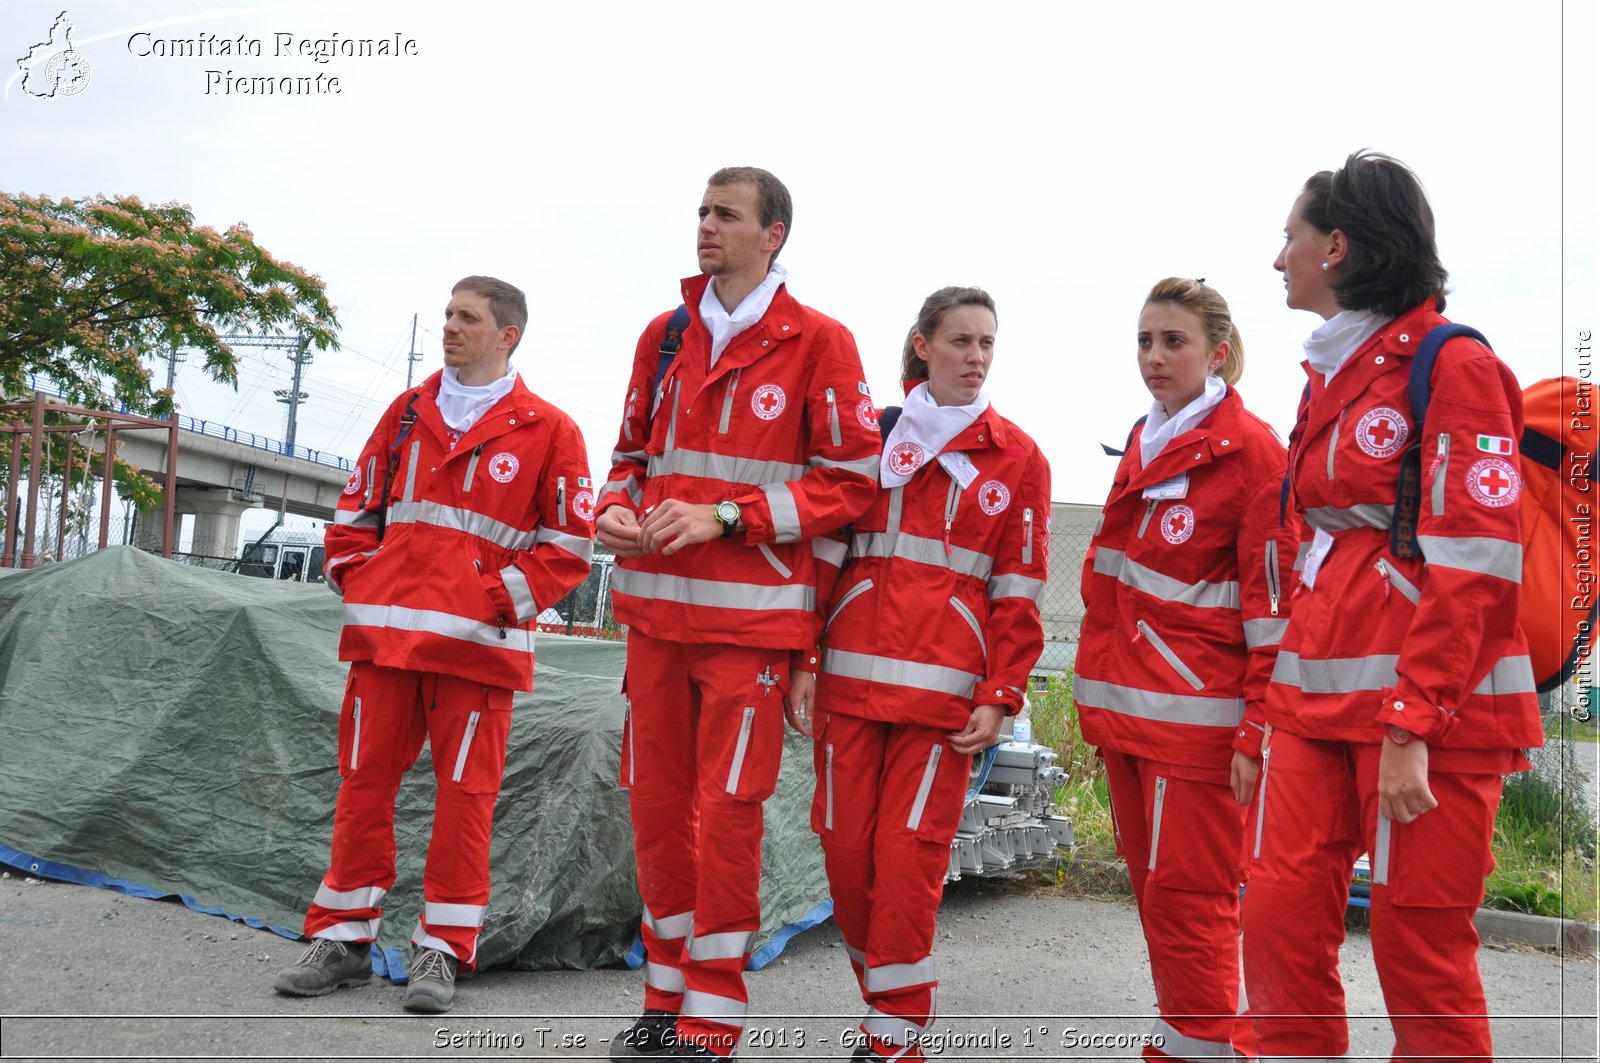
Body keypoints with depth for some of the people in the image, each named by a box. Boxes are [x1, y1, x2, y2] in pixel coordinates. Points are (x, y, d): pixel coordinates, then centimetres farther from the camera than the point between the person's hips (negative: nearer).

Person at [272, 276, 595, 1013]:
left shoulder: (547, 430, 2)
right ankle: (343, 938, 19)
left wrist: (501, 598, -8)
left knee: (464, 793, 0)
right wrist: (358, 583, 7)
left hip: (477, 642, -4)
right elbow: (355, 508, 20)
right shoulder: (407, 412, 15)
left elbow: (570, 542, 0)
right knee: (364, 779, 7)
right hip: (385, 634, 4)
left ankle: (444, 950, 11)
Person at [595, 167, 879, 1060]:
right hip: (657, 609, 5)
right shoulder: (666, 336, 13)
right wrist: (618, 510, -1)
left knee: (726, 814, -3)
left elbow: (851, 482, -6)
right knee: (656, 806, 10)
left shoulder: (818, 342, -3)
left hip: (752, 617, -5)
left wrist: (726, 517, -14)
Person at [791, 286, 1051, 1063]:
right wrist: (801, 662, 4)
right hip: (848, 677, 2)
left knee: (909, 858, -6)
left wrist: (1002, 695, -2)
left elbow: (1019, 591, 5)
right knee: (846, 852, 4)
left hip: (944, 687, -2)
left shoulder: (1017, 458, 7)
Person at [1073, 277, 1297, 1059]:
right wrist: (1094, 697, 17)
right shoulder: (1141, 445, 15)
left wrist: (1257, 731, -15)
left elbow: (1274, 603, -12)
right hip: (1124, 706, 7)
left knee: (1189, 894, -3)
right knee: (1152, 887, 14)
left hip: (1197, 713, -7)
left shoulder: (1251, 450, -8)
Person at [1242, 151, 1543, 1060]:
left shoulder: (1452, 366, -7)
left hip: (1431, 705, -7)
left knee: (1421, 951, 1)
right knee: (1281, 922, 5)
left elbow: (1476, 567, -13)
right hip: (1319, 695, 7)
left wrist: (1413, 727, -18)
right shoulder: (1329, 378, 17)